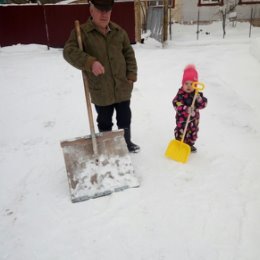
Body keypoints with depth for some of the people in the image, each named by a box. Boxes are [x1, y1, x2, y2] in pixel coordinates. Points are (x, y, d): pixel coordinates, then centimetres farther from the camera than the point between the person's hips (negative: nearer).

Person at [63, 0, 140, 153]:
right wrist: (90, 62, -39)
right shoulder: (81, 32, -11)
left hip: (122, 87, 4)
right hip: (100, 90, -3)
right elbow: (69, 51, -24)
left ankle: (127, 142, 40)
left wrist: (131, 75, -1)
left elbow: (129, 54, 9)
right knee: (104, 121, 12)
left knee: (125, 118, 18)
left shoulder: (119, 31, 4)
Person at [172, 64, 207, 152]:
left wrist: (199, 99, -30)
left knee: (193, 133, 21)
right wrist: (186, 109, -41)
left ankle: (190, 145, 42)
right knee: (181, 133, 1)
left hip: (193, 119, 6)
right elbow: (177, 105, -29)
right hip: (182, 119, -5)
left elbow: (203, 104, -9)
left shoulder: (197, 94, -5)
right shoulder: (180, 94, -19)